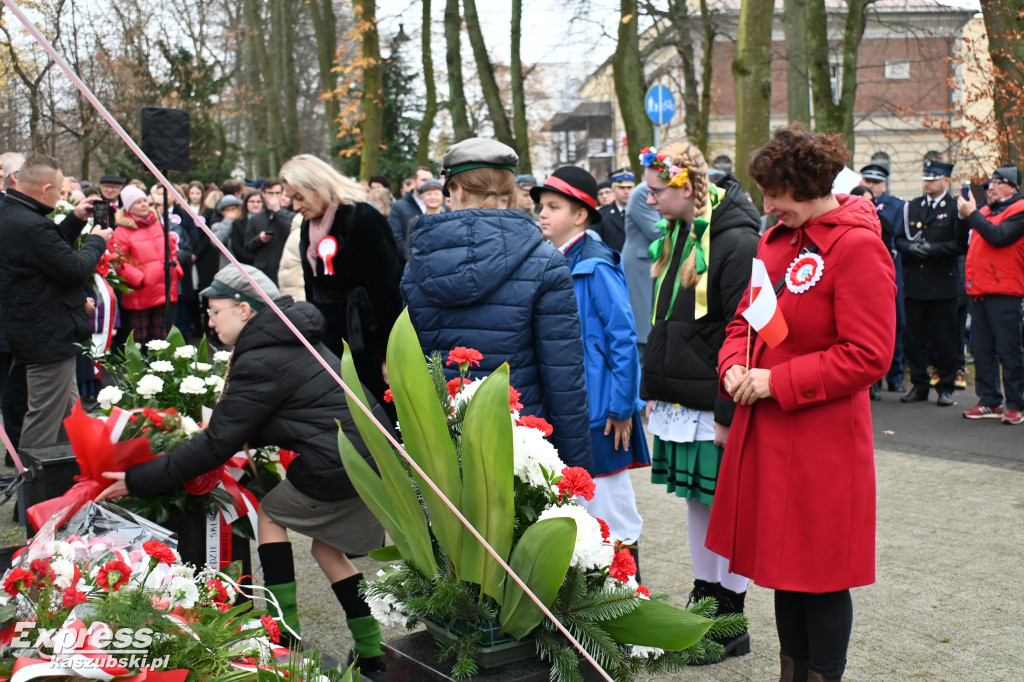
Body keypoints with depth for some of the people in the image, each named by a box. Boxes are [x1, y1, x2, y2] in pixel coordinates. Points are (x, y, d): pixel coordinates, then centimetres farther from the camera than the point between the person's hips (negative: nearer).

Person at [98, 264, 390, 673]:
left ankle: (287, 635, 15)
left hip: (340, 468, -9)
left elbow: (215, 445, -12)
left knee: (270, 513, 13)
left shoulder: (258, 362, -12)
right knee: (327, 547, 21)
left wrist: (136, 480, -6)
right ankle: (372, 651, 21)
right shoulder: (293, 341, 16)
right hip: (376, 453, 9)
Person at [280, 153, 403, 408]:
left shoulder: (363, 219, -13)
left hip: (366, 346, -7)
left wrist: (390, 354, -17)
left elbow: (386, 288, -16)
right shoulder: (309, 227, 13)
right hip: (328, 344, 8)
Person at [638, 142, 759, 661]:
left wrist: (729, 411, -18)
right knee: (696, 501, 15)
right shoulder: (676, 236, 11)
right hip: (680, 399, 8)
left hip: (716, 402, -8)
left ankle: (732, 622, 13)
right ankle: (704, 602, 28)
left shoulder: (736, 242, -15)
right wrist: (653, 390, 15)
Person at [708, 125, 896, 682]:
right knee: (784, 562, 18)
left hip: (823, 441, -8)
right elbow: (745, 319, 19)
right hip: (767, 434, 8)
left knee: (822, 574, 3)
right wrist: (734, 365, -2)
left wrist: (777, 382, -17)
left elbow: (868, 357, -18)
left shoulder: (857, 246, -14)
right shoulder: (776, 239, 10)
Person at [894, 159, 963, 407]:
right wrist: (910, 248, -7)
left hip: (942, 285, -4)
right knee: (915, 337, 7)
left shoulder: (955, 208, -1)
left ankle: (946, 387, 11)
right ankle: (919, 385, 17)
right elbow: (899, 238, 13)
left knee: (944, 340, 1)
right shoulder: (912, 207, 14)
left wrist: (932, 249, -16)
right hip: (914, 284, 4)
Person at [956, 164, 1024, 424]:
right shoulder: (985, 211, 17)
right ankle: (990, 402, 17)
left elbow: (998, 236, -20)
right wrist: (964, 216, 1)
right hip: (978, 290, 7)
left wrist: (972, 214, -14)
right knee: (982, 349, 9)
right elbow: (964, 241, 14)